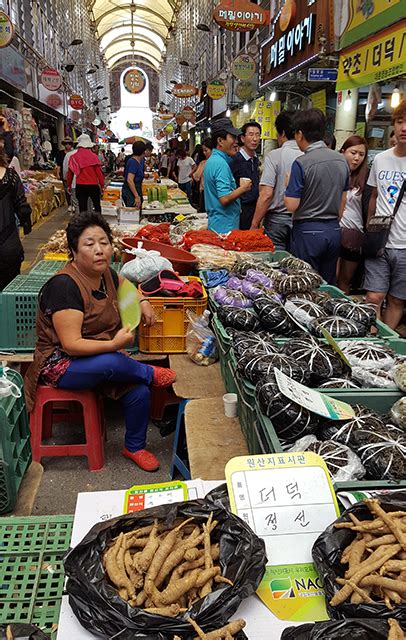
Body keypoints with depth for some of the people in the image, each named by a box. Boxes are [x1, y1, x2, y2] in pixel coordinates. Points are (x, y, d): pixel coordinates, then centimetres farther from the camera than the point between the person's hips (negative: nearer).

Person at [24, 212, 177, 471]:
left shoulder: (105, 274, 0)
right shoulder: (65, 286, -23)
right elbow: (71, 344, -26)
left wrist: (143, 302, 6)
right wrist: (113, 345, -38)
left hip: (105, 352, 7)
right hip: (61, 363, -7)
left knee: (139, 391, -16)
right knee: (110, 363, -37)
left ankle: (134, 447, 9)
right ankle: (152, 373, -6)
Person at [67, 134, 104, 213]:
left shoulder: (73, 157, 0)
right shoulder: (93, 156, -7)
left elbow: (70, 173, 7)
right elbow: (99, 172, -8)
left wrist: (69, 185, 19)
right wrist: (102, 185, 3)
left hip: (80, 186, 1)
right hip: (93, 185, -1)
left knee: (82, 208, 5)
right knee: (97, 206, 16)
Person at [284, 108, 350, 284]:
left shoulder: (302, 163, -15)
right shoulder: (342, 160, 6)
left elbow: (291, 205, -15)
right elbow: (343, 201, 13)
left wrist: (288, 186, 3)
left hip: (308, 231, -6)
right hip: (334, 230, 6)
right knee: (328, 286, 14)